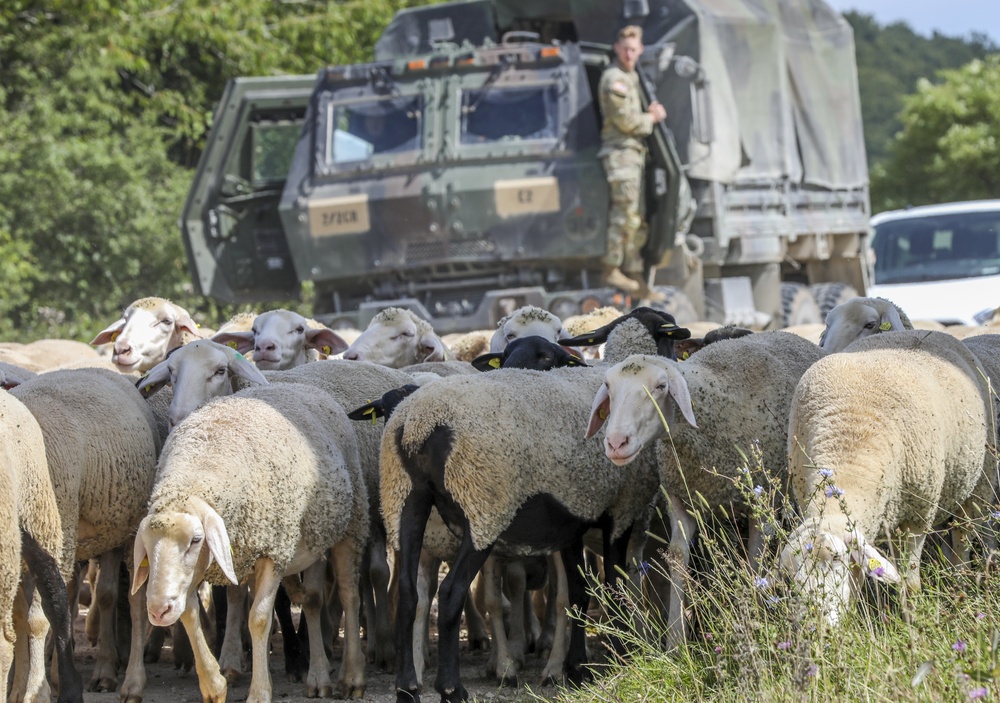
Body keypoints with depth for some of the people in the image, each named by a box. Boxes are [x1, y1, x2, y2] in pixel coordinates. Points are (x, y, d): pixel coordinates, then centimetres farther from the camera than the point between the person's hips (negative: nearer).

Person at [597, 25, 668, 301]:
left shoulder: (630, 77, 20)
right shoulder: (614, 78, -11)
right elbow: (625, 120, -17)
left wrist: (651, 112, 6)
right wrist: (652, 118, -1)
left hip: (634, 152, 10)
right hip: (621, 151, -10)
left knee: (637, 221, 8)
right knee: (626, 212, -14)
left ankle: (635, 278, 10)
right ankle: (611, 270, -12)